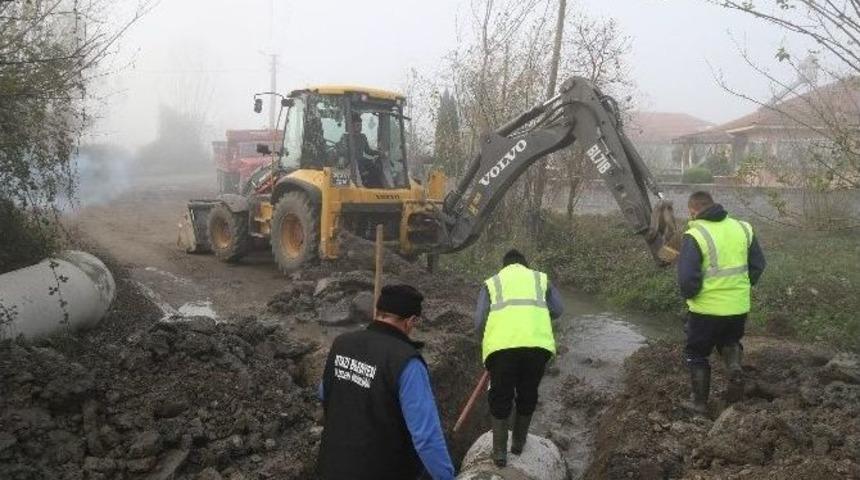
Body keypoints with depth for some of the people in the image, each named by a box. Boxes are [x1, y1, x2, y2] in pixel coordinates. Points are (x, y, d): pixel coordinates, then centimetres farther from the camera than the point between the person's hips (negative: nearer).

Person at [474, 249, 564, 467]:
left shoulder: (492, 282, 21)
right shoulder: (541, 278, 24)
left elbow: (479, 323, 12)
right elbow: (558, 310, 14)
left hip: (501, 345, -1)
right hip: (537, 343, 1)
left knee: (500, 398, 15)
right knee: (528, 395, 21)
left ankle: (500, 452, 19)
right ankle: (518, 443, 35)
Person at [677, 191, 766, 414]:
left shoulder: (695, 236, -17)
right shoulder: (743, 228, 2)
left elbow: (687, 278, -22)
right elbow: (758, 265, 9)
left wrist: (689, 295, -3)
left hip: (707, 308, -5)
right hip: (739, 306, 5)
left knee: (696, 354, 16)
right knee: (730, 340, 31)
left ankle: (699, 402, 23)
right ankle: (735, 370, 5)